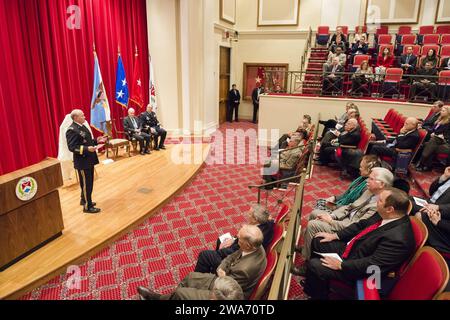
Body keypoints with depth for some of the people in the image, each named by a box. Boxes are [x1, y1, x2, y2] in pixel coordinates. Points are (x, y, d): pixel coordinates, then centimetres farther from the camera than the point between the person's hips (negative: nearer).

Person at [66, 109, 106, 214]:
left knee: (89, 183, 21)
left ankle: (84, 200, 40)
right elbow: (72, 147, -24)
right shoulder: (72, 130, -19)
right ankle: (87, 206, 13)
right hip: (82, 162, -9)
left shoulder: (83, 127, 10)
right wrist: (87, 149, -34)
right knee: (86, 184, 1)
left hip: (89, 160, 9)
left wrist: (96, 141, 5)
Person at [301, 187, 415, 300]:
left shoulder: (397, 238, -34)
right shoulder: (385, 215, -9)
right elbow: (362, 225, 6)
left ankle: (319, 295, 18)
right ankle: (313, 283, 33)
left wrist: (341, 265, -21)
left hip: (358, 269, -8)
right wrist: (335, 235, 5)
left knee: (315, 265, -14)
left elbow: (372, 265, -31)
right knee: (317, 242, 12)